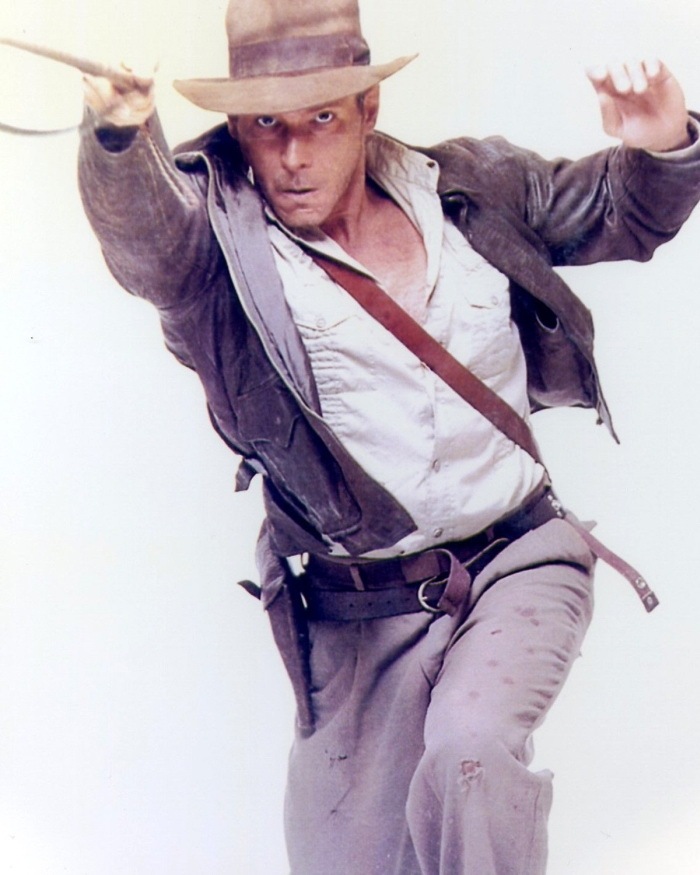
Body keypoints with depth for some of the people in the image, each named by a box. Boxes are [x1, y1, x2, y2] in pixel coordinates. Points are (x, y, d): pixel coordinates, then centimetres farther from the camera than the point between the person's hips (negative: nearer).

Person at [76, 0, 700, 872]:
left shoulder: (472, 186, 3)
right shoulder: (215, 233, -7)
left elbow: (623, 212, 16)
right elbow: (143, 232, -31)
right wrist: (119, 135, -53)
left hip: (517, 561, 1)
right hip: (360, 611, 0)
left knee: (468, 754, -28)